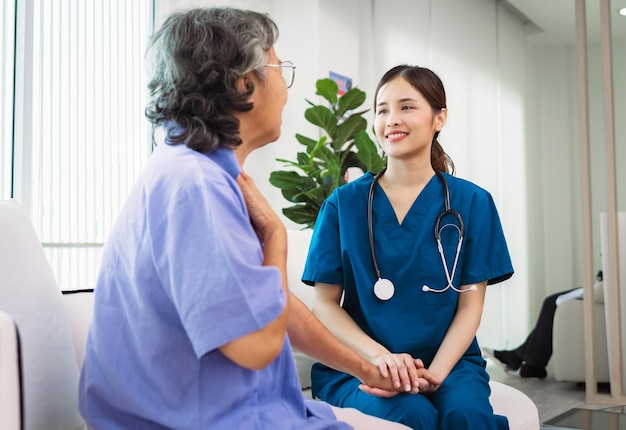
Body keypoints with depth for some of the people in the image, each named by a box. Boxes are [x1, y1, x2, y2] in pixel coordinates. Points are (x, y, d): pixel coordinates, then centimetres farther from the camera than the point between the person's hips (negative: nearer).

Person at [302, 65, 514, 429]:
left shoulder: (472, 203, 3)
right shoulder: (344, 204, 3)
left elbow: (470, 305, 1)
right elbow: (326, 303, 2)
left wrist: (434, 374, -16)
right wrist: (379, 355, -16)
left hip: (447, 359, 1)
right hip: (359, 364, 0)